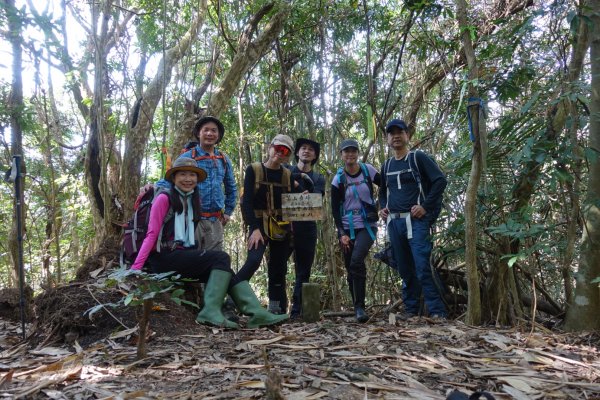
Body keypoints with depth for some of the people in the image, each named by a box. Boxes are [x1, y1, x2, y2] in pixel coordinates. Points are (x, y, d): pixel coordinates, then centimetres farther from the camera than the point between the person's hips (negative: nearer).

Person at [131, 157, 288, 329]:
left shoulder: (193, 201, 19)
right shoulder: (165, 198, -4)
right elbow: (151, 234, -9)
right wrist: (135, 268, -15)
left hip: (183, 255, 7)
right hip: (164, 257, -6)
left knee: (223, 269, -14)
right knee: (221, 258, -21)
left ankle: (257, 313, -23)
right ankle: (211, 312, -28)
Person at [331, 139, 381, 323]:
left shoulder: (368, 170, -2)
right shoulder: (338, 179, 1)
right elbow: (335, 209, 0)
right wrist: (342, 233, -8)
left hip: (367, 225, -2)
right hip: (347, 228, 2)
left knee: (356, 261, -23)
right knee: (350, 268, 3)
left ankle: (360, 307, -15)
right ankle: (357, 308, 18)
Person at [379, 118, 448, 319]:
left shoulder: (418, 158, 1)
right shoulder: (387, 166, 18)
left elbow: (440, 180, -6)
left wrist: (425, 206, -13)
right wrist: (382, 207, 12)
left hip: (416, 220, -5)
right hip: (393, 222, 6)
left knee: (422, 266, -14)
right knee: (404, 269, 9)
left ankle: (437, 312, -7)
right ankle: (411, 310, 18)